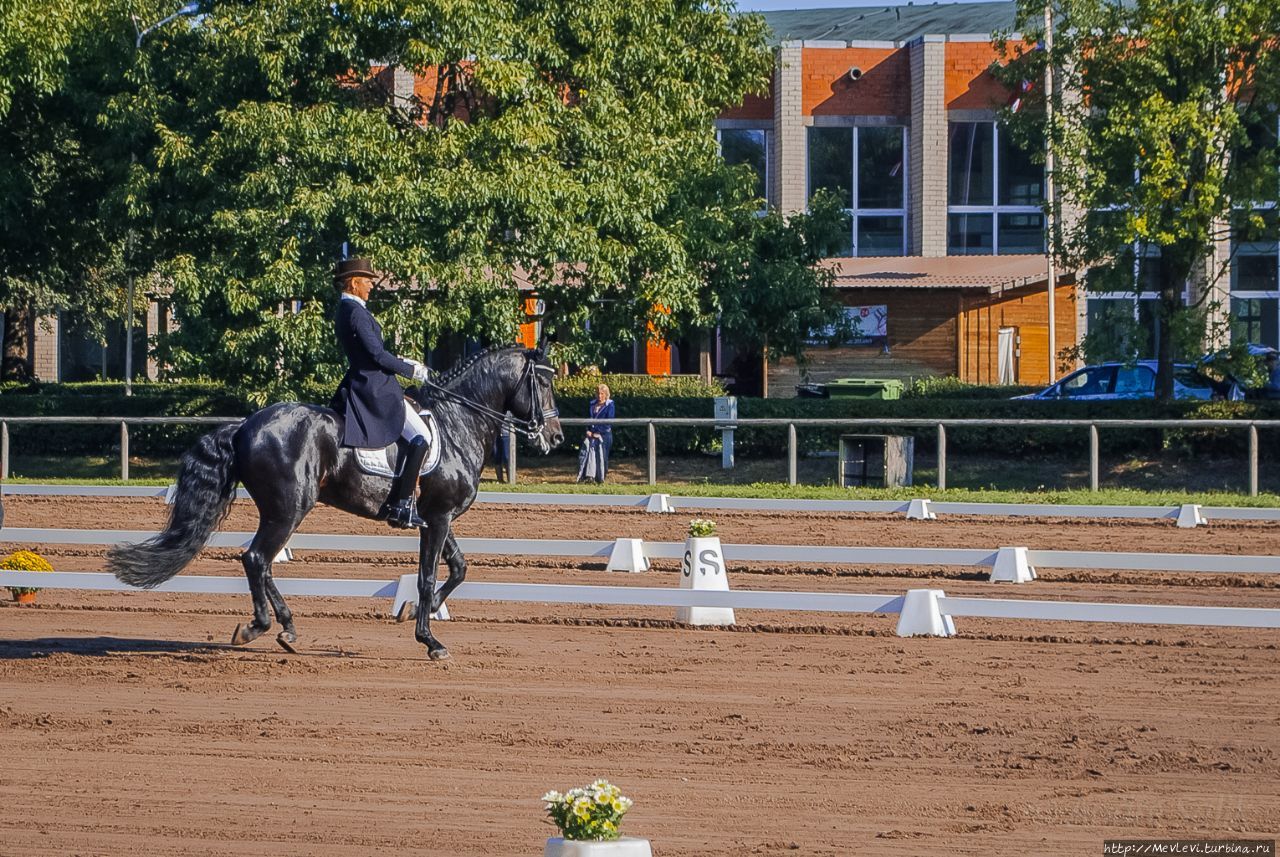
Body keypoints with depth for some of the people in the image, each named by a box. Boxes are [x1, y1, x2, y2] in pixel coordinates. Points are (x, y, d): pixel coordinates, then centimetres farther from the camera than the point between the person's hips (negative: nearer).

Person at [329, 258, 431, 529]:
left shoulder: (346, 311, 14)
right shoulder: (356, 312, -17)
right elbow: (377, 355, -21)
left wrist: (404, 363, 16)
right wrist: (412, 371, -10)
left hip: (361, 383, 11)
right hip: (376, 390, -11)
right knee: (420, 437, -13)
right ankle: (401, 506, -16)